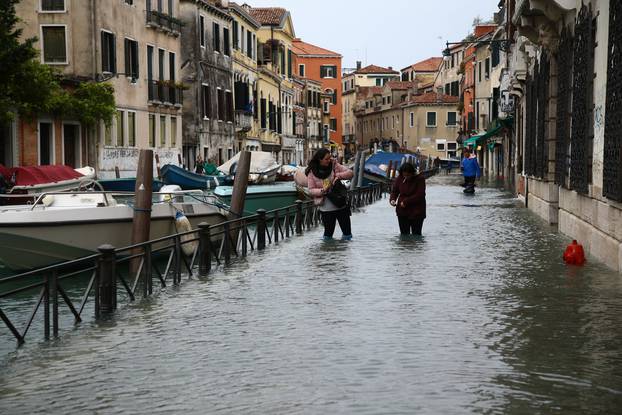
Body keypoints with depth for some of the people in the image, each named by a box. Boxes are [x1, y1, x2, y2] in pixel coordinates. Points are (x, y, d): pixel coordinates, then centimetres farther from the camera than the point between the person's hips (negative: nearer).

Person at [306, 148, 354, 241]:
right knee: (328, 230, 4)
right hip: (326, 207, -2)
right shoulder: (312, 172, -6)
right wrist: (322, 190, -22)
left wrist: (339, 176, -18)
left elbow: (350, 173, -1)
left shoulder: (334, 165, -1)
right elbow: (311, 190, -4)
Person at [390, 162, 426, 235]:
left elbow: (419, 195, -18)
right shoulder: (400, 178, -2)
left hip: (416, 213, -4)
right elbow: (395, 191, 8)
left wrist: (406, 202, -20)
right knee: (404, 234, 11)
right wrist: (392, 199, -13)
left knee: (416, 235, 2)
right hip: (402, 212, 4)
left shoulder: (420, 179, -13)